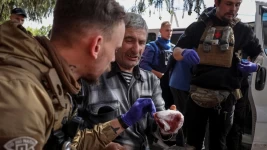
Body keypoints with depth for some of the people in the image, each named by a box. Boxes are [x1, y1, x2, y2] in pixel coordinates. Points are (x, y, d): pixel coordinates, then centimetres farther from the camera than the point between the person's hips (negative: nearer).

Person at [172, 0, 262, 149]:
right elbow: (176, 52, 3)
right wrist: (184, 53, -22)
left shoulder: (243, 30, 5)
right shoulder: (199, 26, 4)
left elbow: (260, 55, 15)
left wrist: (254, 66, -9)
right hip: (197, 94, 0)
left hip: (225, 96, 0)